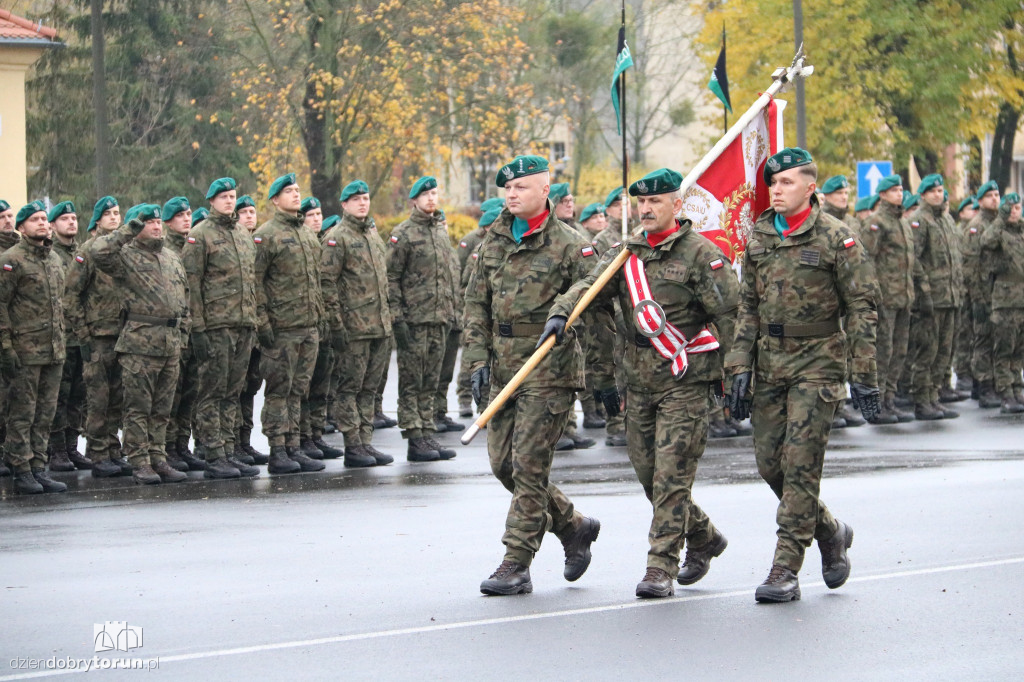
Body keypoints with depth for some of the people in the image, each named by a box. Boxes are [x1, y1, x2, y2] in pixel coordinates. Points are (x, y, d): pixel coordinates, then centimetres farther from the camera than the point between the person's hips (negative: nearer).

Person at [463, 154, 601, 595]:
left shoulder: (568, 245, -7)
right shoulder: (494, 241, 11)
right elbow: (476, 304, 13)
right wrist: (478, 358, 4)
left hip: (549, 372, -7)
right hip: (503, 369, 7)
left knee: (529, 465, -8)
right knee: (503, 463, 9)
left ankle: (516, 566, -3)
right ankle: (574, 527, 28)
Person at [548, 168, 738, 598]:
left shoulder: (701, 253, -7)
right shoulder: (626, 254, 11)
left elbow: (730, 314, -7)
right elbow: (588, 288, 0)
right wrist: (561, 314, -21)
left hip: (686, 380, -6)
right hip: (639, 380, 6)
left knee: (671, 474, -8)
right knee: (648, 473, 10)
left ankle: (661, 570, -5)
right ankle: (704, 539, 31)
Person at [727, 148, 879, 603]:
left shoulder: (836, 238, -7)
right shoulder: (759, 237, 9)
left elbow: (862, 308, -7)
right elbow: (748, 307, 13)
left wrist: (863, 377, -11)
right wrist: (741, 368, 5)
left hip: (817, 363, -6)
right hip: (770, 363, 6)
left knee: (800, 464, -9)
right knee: (770, 465, 4)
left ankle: (785, 571, -6)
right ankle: (830, 532, 28)